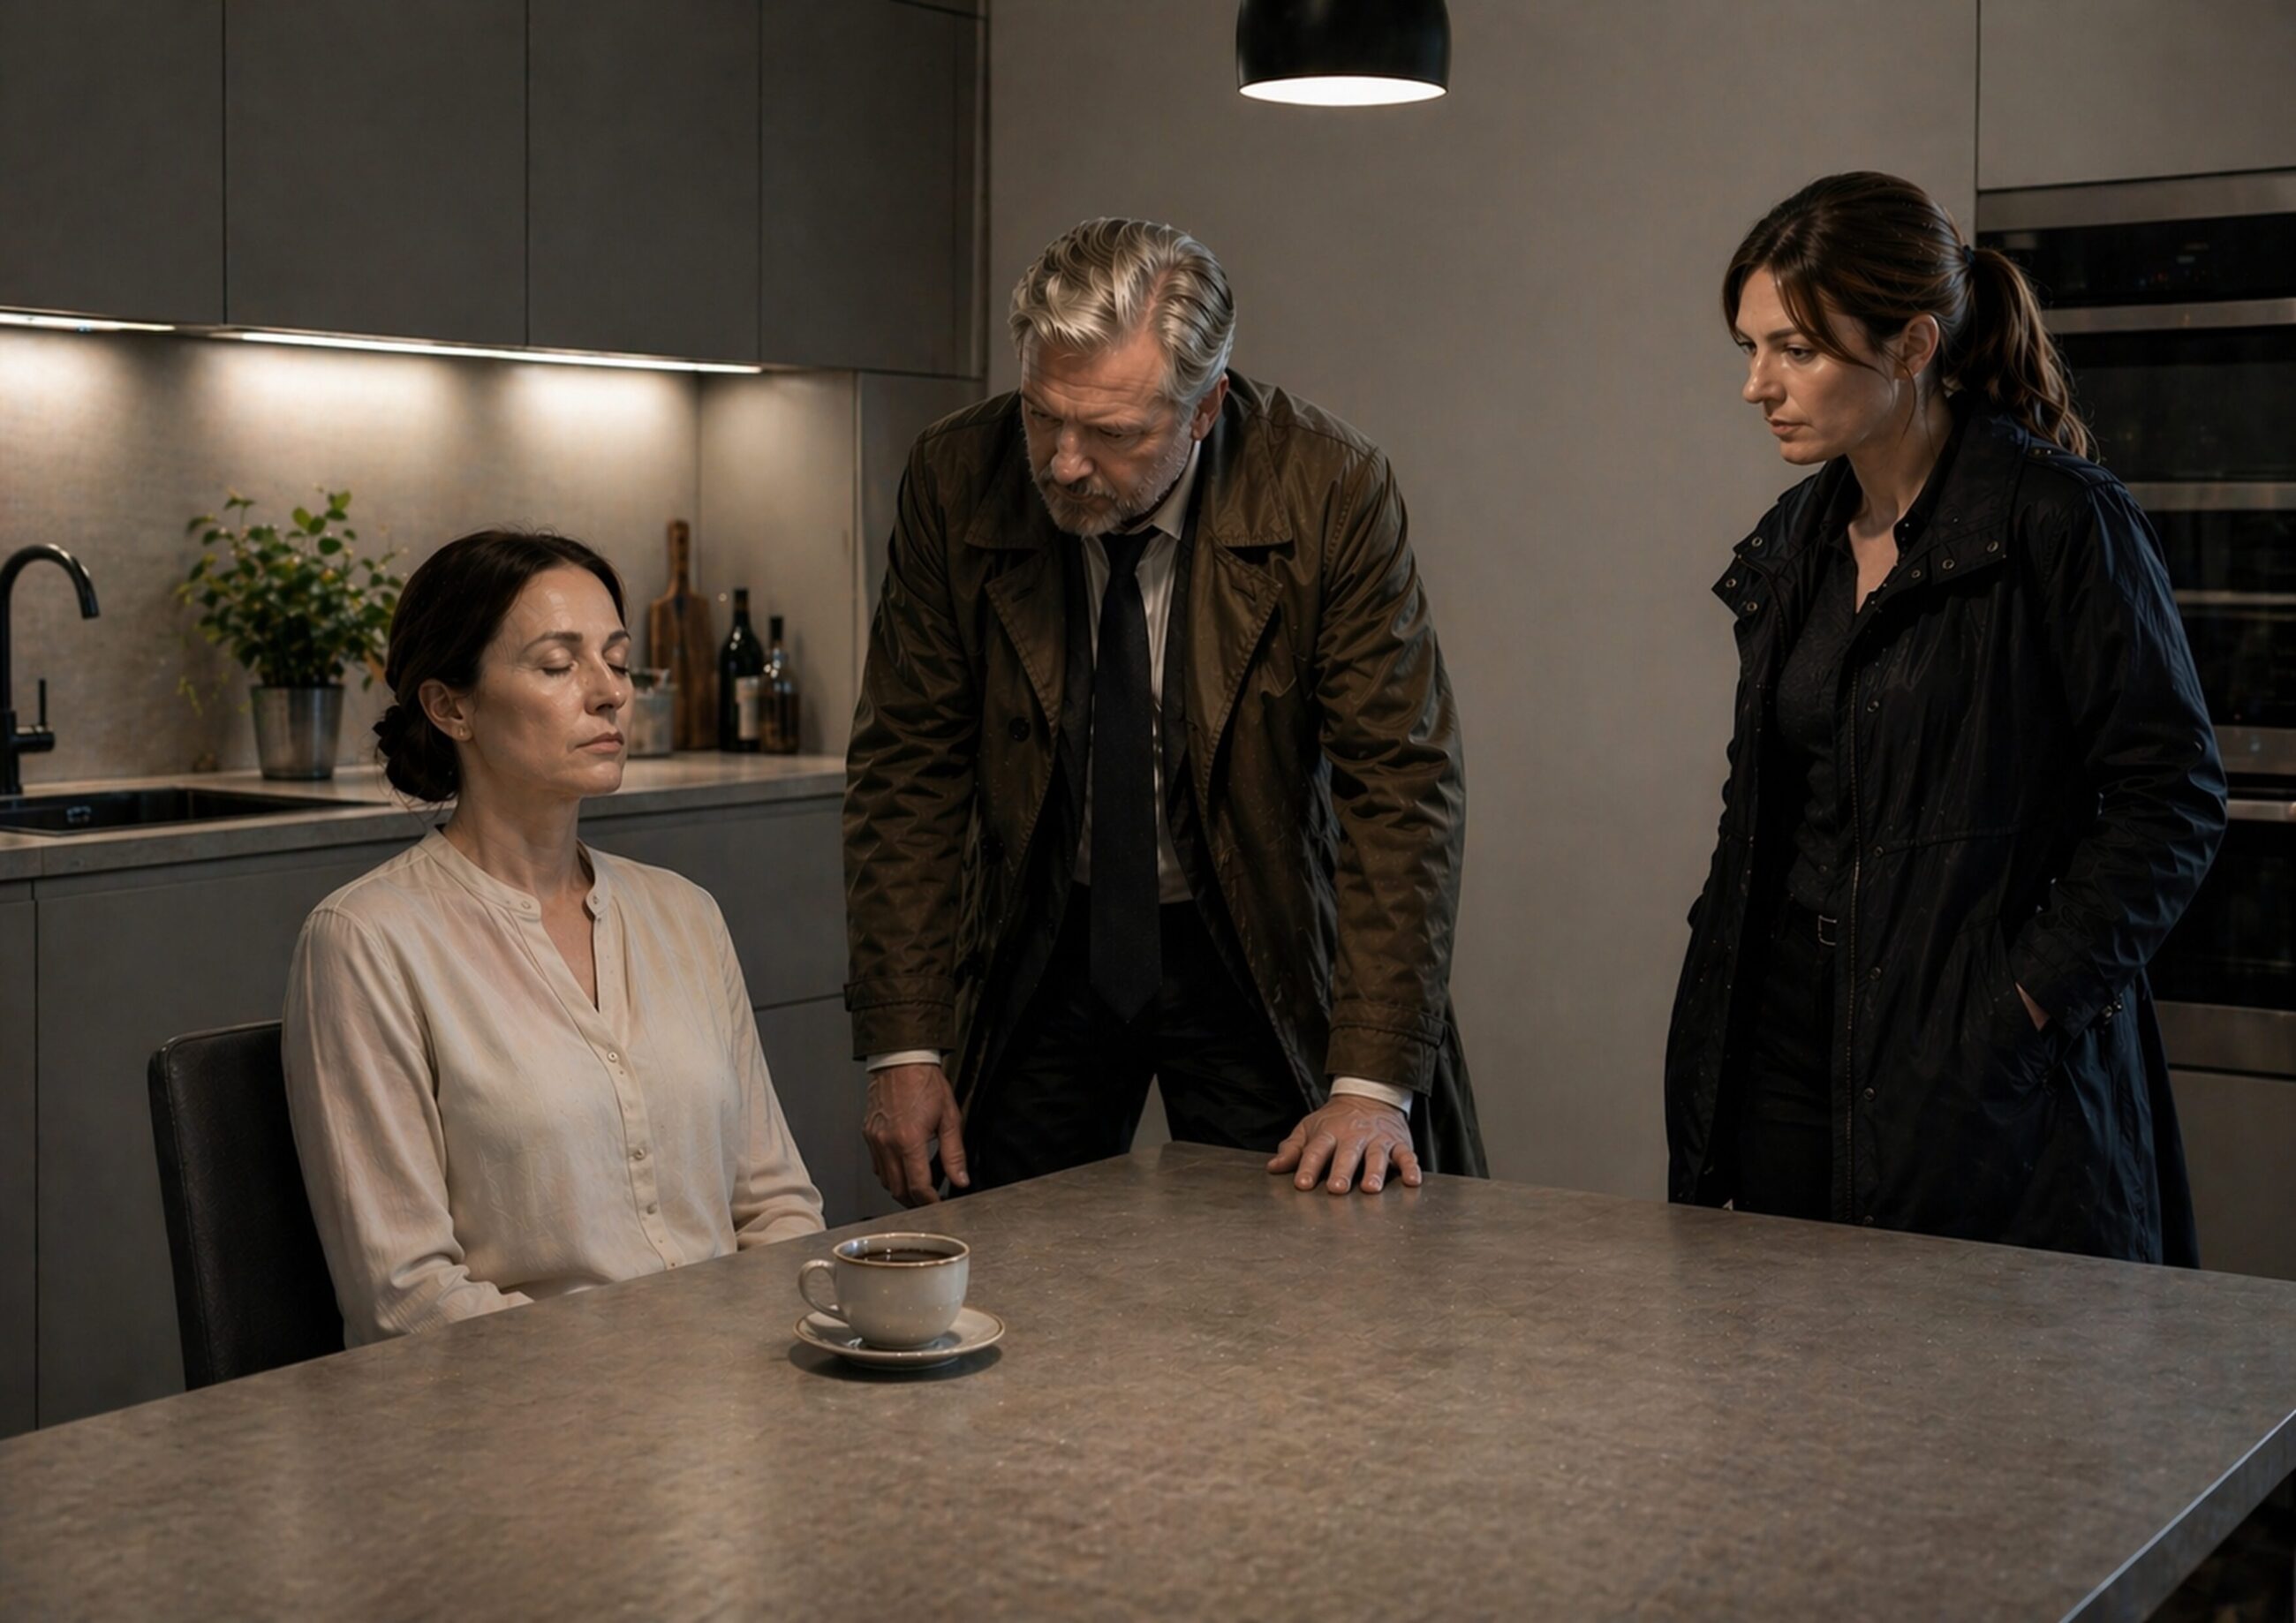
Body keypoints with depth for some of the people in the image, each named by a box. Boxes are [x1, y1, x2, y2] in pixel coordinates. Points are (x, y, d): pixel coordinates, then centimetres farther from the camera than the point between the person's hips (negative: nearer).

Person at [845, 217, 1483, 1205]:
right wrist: (904, 1046, -13)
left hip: (1255, 959, -1)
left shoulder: (1331, 490, -19)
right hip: (1040, 953, 2)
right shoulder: (956, 480, -13)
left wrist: (1373, 1080, -24)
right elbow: (909, 767, -8)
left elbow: (1402, 786, -18)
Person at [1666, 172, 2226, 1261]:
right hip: (1790, 1066, 6)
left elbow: (2173, 796, -9)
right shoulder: (1798, 540, 11)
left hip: (1986, 1084, -6)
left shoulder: (2059, 521, -9)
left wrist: (2028, 1002, -14)